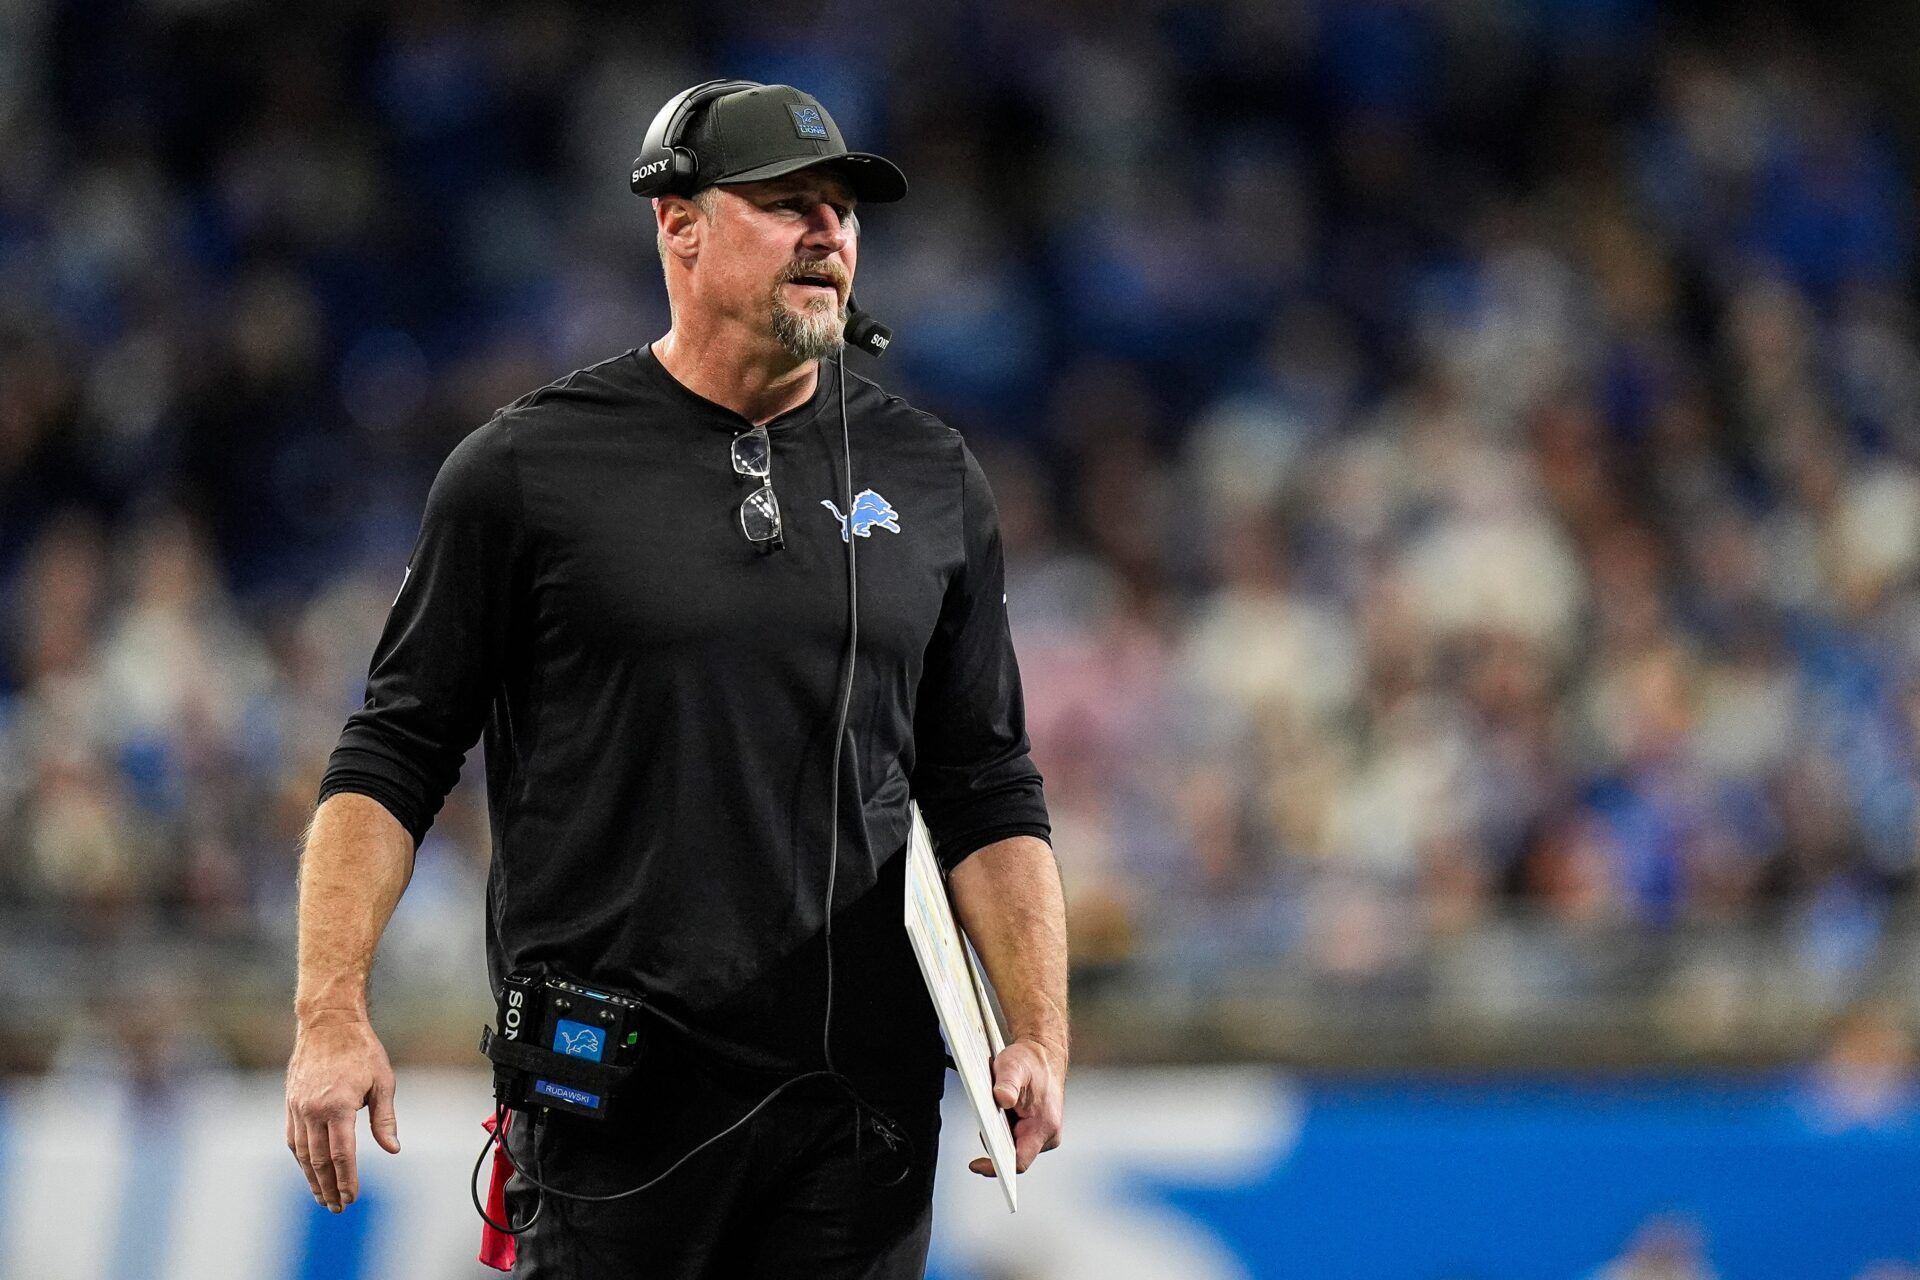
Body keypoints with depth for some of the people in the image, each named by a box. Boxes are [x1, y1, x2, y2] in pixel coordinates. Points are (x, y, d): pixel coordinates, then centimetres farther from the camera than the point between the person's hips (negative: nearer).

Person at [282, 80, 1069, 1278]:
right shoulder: (526, 468, 1)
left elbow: (988, 794, 13)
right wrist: (332, 1015, -8)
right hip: (608, 1109, -3)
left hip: (861, 1110, 3)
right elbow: (393, 757, 2)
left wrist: (1041, 1036, 2)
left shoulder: (931, 480, 11)